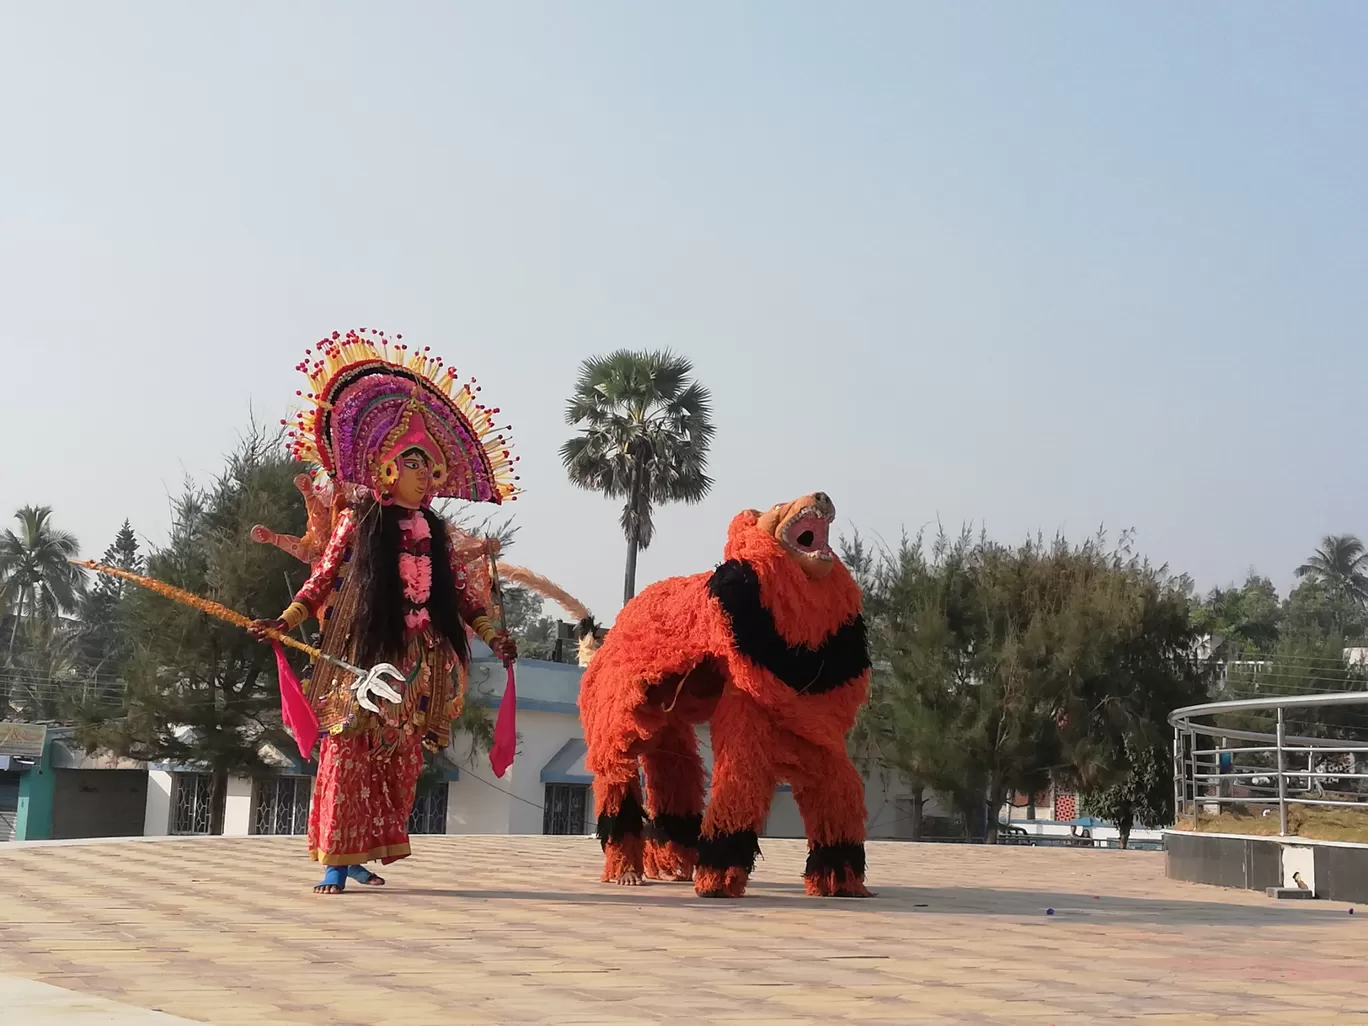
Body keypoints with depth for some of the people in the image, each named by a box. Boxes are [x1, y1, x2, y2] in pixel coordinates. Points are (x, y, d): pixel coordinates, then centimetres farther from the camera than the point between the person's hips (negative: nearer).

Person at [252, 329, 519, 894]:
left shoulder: (439, 534, 16)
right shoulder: (358, 519, 5)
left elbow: (463, 591, 17)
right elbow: (323, 577, 4)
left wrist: (493, 635, 8)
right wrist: (285, 620, -6)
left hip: (420, 658, 5)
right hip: (364, 649, -5)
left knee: (399, 760, 3)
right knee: (349, 749, -8)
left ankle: (365, 854, 10)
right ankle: (335, 862, -6)